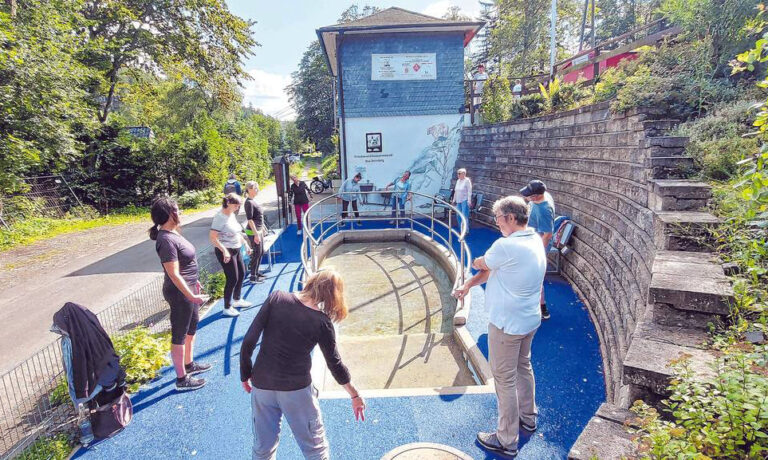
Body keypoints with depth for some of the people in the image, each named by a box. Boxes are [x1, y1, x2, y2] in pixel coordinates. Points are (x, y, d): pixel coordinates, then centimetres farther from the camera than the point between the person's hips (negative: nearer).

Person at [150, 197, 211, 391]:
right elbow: (174, 274, -26)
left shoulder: (173, 233, 6)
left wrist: (194, 282, 23)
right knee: (179, 335, 4)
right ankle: (182, 379, 19)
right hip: (180, 293, -10)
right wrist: (191, 296, -26)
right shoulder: (166, 240, -24)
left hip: (188, 289, 10)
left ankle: (189, 364, 42)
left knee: (191, 329, 24)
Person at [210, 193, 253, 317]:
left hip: (236, 249, 9)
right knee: (232, 279, -4)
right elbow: (212, 237, -24)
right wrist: (224, 251, -29)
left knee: (242, 274, 18)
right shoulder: (220, 217, -19)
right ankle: (227, 308, 12)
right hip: (225, 252, -9)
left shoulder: (232, 215, 8)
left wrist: (245, 244, 17)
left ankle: (236, 300, 38)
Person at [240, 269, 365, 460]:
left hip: (261, 385, 3)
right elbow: (334, 364, -4)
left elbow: (249, 340, -9)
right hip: (297, 389, -2)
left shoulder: (276, 298, -10)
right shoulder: (322, 322, -11)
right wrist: (355, 396, 9)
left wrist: (245, 373, 5)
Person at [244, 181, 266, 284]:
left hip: (258, 230, 9)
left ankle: (256, 273, 30)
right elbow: (250, 220, -20)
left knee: (261, 252, 16)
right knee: (256, 253, -1)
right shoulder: (249, 202, -17)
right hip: (253, 232, -9)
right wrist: (256, 234, -22)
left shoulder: (254, 200, 10)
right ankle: (253, 277, 10)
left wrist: (262, 229, 21)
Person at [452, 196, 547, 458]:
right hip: (529, 320, 9)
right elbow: (493, 270, 4)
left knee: (504, 379, 6)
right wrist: (469, 285, 0)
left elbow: (482, 265, -8)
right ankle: (528, 417, 48)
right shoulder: (535, 241, 2)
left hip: (507, 324, -9)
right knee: (523, 367, 27)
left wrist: (476, 262, 14)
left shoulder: (506, 245, -28)